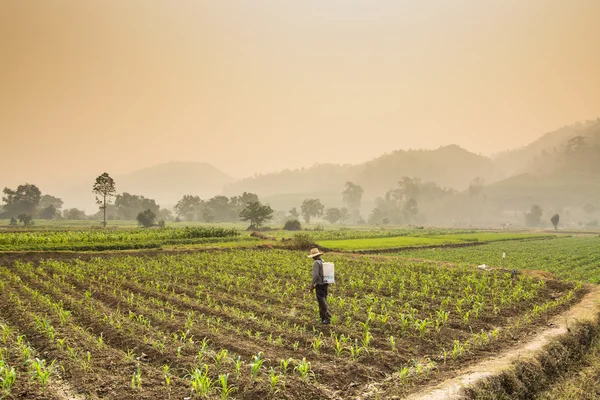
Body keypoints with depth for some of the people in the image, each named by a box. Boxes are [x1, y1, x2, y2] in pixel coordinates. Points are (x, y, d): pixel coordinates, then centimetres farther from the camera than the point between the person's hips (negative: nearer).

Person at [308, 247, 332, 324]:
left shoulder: (316, 263, -14)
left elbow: (315, 275, -21)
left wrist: (312, 285, -15)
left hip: (319, 284, -9)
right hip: (325, 284, 9)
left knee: (322, 301, -7)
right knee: (323, 301, 13)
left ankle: (328, 317, -12)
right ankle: (323, 318, 15)